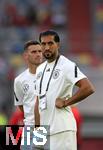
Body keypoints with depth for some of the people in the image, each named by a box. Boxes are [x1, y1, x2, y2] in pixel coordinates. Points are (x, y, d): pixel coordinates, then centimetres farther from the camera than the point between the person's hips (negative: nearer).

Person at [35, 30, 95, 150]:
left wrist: (65, 102, -14)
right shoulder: (40, 69, 16)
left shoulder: (67, 66, -7)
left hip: (62, 129, -8)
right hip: (44, 130, 8)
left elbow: (88, 88, -19)